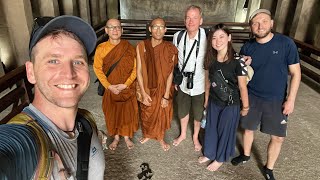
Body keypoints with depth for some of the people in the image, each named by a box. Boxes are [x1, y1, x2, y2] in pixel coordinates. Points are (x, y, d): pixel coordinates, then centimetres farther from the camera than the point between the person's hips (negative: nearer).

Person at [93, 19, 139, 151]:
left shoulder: (129, 48, -8)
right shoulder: (101, 49, -8)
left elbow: (135, 69, -6)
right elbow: (97, 69, -4)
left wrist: (125, 84, -16)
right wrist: (109, 86, -13)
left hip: (127, 88, 0)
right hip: (110, 89, 1)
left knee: (127, 112, 11)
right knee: (112, 113, 13)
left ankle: (127, 137, 34)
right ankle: (116, 138, 35)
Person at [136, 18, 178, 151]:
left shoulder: (170, 49, -14)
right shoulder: (141, 46, -13)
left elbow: (170, 73, -12)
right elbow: (139, 71, -11)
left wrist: (166, 96, -13)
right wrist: (144, 93, -13)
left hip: (163, 88, 0)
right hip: (147, 88, 1)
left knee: (162, 114, 18)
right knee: (146, 114, 21)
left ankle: (160, 138, 45)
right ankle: (147, 134, 49)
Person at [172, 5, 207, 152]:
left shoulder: (207, 37, -20)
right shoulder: (178, 36, -8)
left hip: (200, 84, -2)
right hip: (183, 83, 3)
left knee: (198, 114, 17)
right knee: (182, 111, 21)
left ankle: (195, 137, 44)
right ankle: (183, 134, 48)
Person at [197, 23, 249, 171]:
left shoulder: (237, 61, -22)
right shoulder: (210, 59, -6)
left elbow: (242, 87, -15)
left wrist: (245, 107, -7)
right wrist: (206, 100, 13)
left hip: (231, 104, -5)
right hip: (213, 102, 5)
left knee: (225, 131, 15)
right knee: (211, 128, 20)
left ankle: (220, 158, 39)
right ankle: (209, 153, 45)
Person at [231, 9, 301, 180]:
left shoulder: (286, 43, -12)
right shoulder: (247, 47, -5)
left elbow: (295, 73, -6)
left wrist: (291, 99, -11)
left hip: (276, 100, -1)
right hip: (251, 98, 2)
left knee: (278, 137, 7)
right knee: (248, 128, 17)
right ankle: (246, 154, 44)